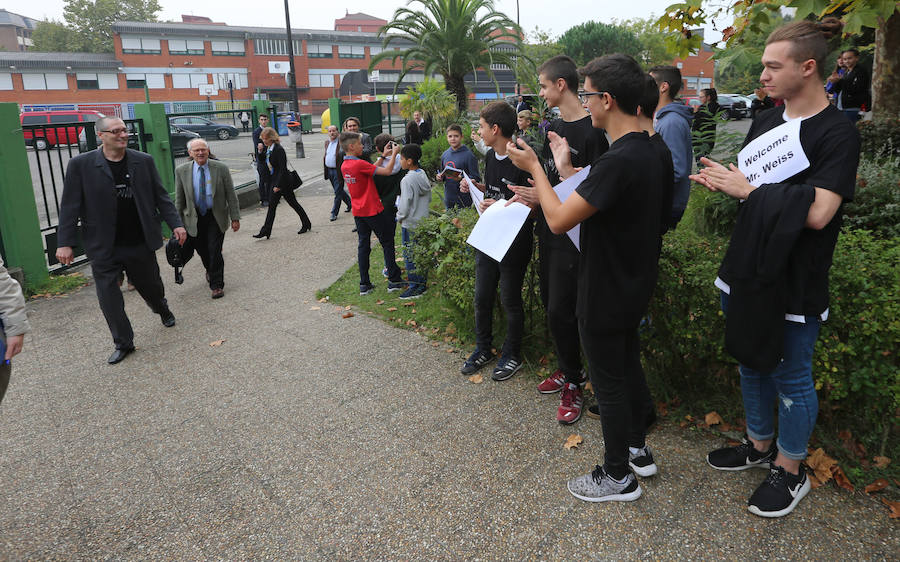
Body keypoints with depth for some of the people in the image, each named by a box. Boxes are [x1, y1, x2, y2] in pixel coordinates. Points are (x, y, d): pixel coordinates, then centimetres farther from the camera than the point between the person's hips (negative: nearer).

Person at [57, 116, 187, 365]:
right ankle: (123, 344, 21)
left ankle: (163, 310, 51)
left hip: (140, 244, 2)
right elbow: (70, 206, -4)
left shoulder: (144, 161, 1)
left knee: (151, 286, 17)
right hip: (103, 249, -1)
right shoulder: (81, 165, -5)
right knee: (109, 298, 3)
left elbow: (160, 196, 5)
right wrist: (65, 242, -7)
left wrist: (176, 224, -3)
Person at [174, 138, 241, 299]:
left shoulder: (221, 168, -7)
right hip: (194, 218, 2)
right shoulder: (181, 171, -3)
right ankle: (210, 271, 43)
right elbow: (179, 199, 4)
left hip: (216, 217, -2)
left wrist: (235, 218, -5)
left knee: (215, 251, -5)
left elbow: (231, 195, -3)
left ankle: (217, 285, 9)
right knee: (202, 250, 10)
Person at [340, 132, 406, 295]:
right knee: (387, 243, 6)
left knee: (363, 245, 11)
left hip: (358, 212, 8)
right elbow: (387, 171, -19)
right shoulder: (359, 164, -20)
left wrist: (383, 156, 10)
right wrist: (394, 154, -8)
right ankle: (394, 281, 11)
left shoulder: (344, 166, 5)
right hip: (373, 210, -7)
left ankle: (364, 284, 13)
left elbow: (371, 169, 12)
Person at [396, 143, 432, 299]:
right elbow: (429, 199, 12)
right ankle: (422, 282, 25)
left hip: (410, 225, -8)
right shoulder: (424, 176, 3)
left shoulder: (407, 180, -20)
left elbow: (405, 206, -20)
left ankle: (414, 287, 8)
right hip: (423, 221, 8)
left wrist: (399, 217, -3)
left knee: (410, 256, 2)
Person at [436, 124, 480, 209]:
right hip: (448, 197, 6)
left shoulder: (468, 155, -12)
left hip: (463, 198, -6)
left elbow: (476, 178, -14)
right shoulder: (445, 154, 7)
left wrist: (462, 178, -29)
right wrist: (439, 176, -2)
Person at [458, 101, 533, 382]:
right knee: (482, 297, 15)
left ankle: (512, 355, 27)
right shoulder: (491, 156, 7)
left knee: (510, 301, 7)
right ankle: (483, 349, 34)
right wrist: (474, 185, 4)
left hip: (514, 245, -8)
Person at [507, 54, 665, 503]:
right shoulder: (646, 150, 4)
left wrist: (534, 166, -14)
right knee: (629, 365, 23)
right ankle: (637, 449, 41)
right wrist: (564, 170, 14)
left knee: (608, 382, 6)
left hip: (605, 295, -10)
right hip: (633, 286, 10)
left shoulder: (618, 161, -28)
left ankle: (618, 476, 23)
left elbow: (559, 221, -26)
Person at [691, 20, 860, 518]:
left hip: (794, 285, -7)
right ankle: (760, 445, 41)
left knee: (792, 379, 9)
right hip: (745, 271, 7)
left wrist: (746, 189, -19)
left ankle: (790, 471, 29)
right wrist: (721, 180, -5)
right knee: (751, 364, 20)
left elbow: (816, 212, -25)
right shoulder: (765, 122, 7)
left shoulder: (838, 134, -14)